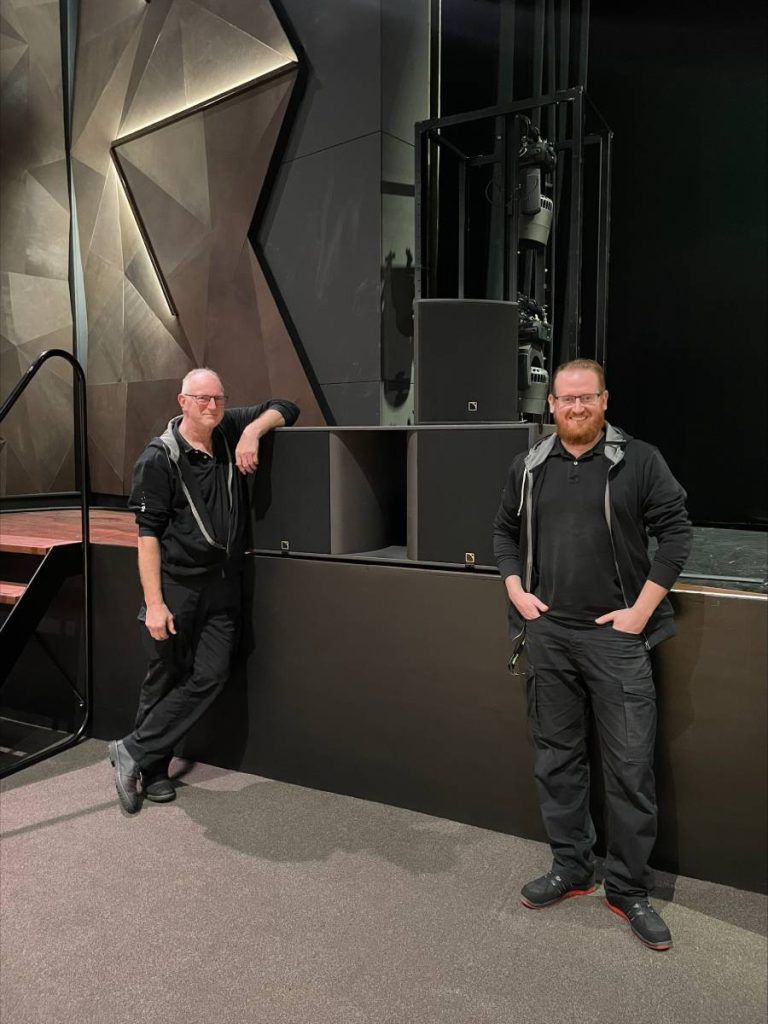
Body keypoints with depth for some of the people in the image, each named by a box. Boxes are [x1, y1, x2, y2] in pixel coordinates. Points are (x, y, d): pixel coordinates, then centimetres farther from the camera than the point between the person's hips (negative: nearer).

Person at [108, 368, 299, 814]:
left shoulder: (231, 431, 5)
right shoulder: (159, 458, -9)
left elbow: (285, 408, 15)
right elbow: (148, 534, -11)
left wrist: (253, 430, -7)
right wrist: (154, 603, -17)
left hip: (223, 586, 5)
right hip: (176, 586, -5)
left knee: (210, 676, -2)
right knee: (165, 679, 6)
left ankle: (135, 752, 11)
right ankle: (151, 769, 24)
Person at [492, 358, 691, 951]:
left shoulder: (639, 461, -3)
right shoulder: (529, 468, 8)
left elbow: (676, 532, -4)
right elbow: (505, 532, 17)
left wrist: (641, 609, -9)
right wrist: (517, 591, 3)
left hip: (616, 634, -3)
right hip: (547, 633, 4)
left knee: (631, 765, 2)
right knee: (556, 758, 13)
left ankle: (629, 890, 20)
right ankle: (571, 869, 30)